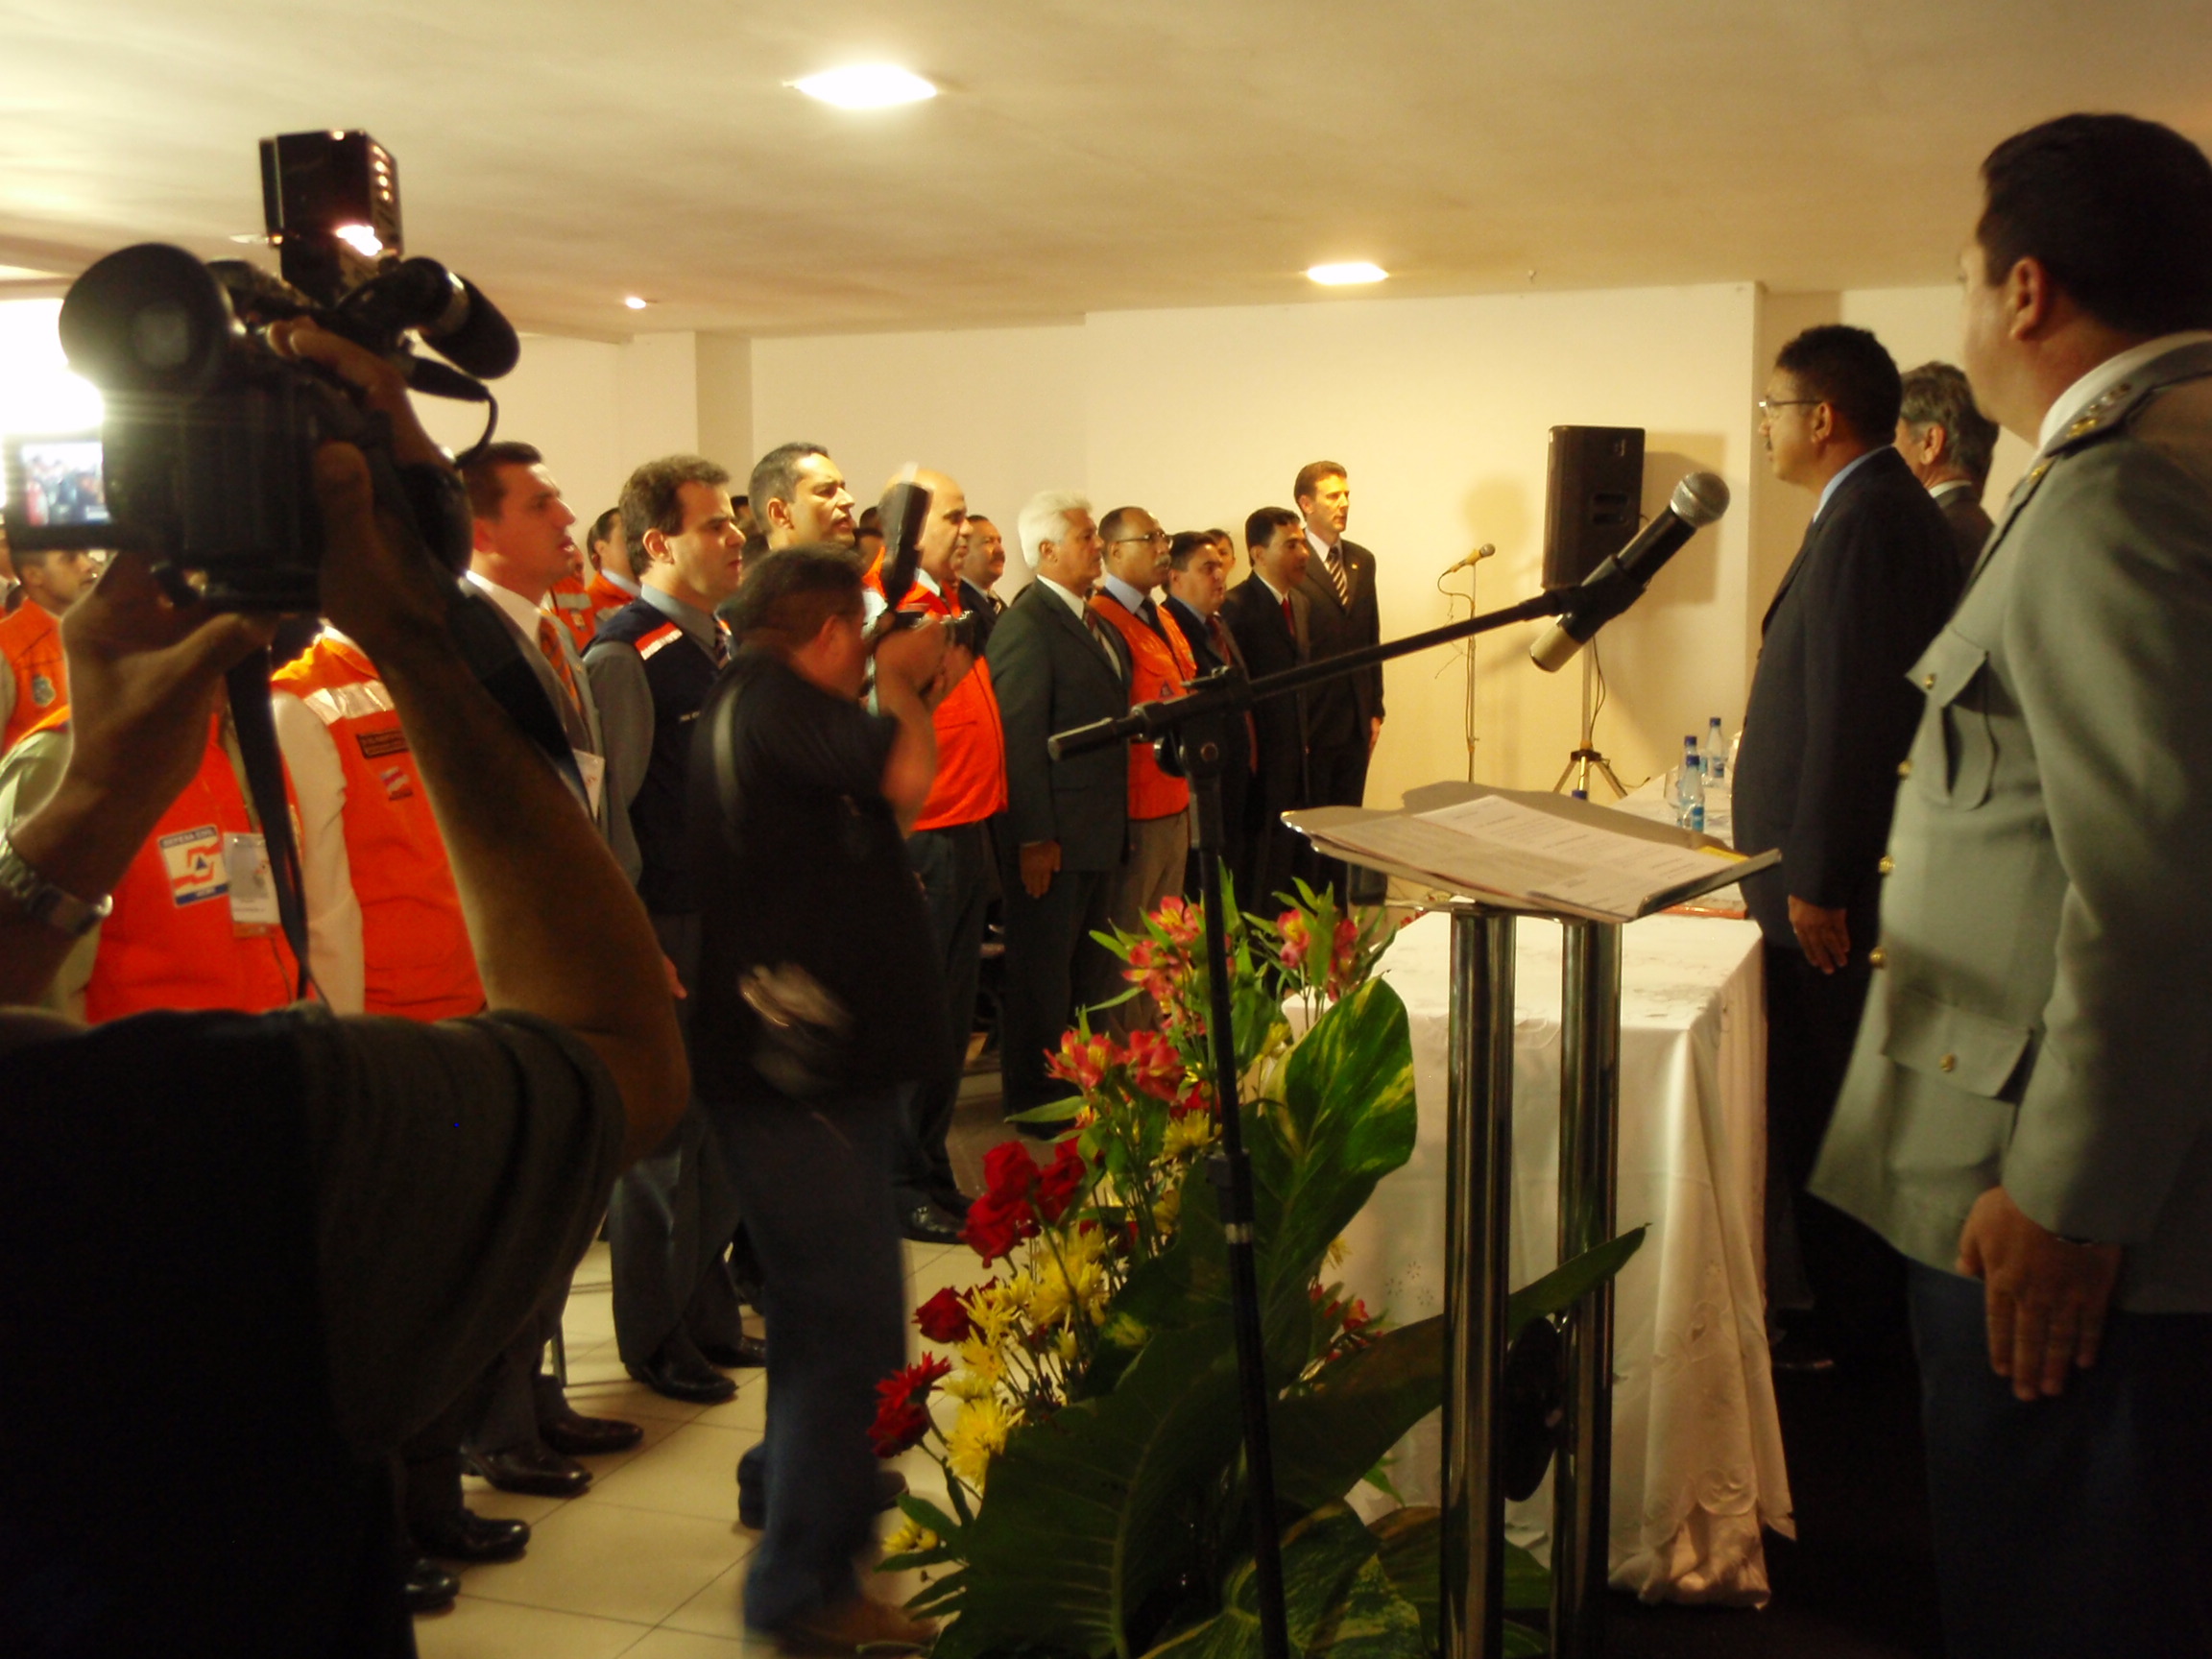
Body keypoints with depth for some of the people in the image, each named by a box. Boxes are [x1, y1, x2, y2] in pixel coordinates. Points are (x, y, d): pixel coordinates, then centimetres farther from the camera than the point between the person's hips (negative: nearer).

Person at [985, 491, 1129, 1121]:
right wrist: (1035, 838, -22)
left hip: (1100, 831, 9)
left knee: (1089, 971, 18)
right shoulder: (1026, 625, -17)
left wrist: (1117, 828, 16)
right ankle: (1036, 1100, 13)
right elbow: (1019, 738, -20)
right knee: (1042, 974, 2)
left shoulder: (1092, 621, 13)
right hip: (1054, 839, -9)